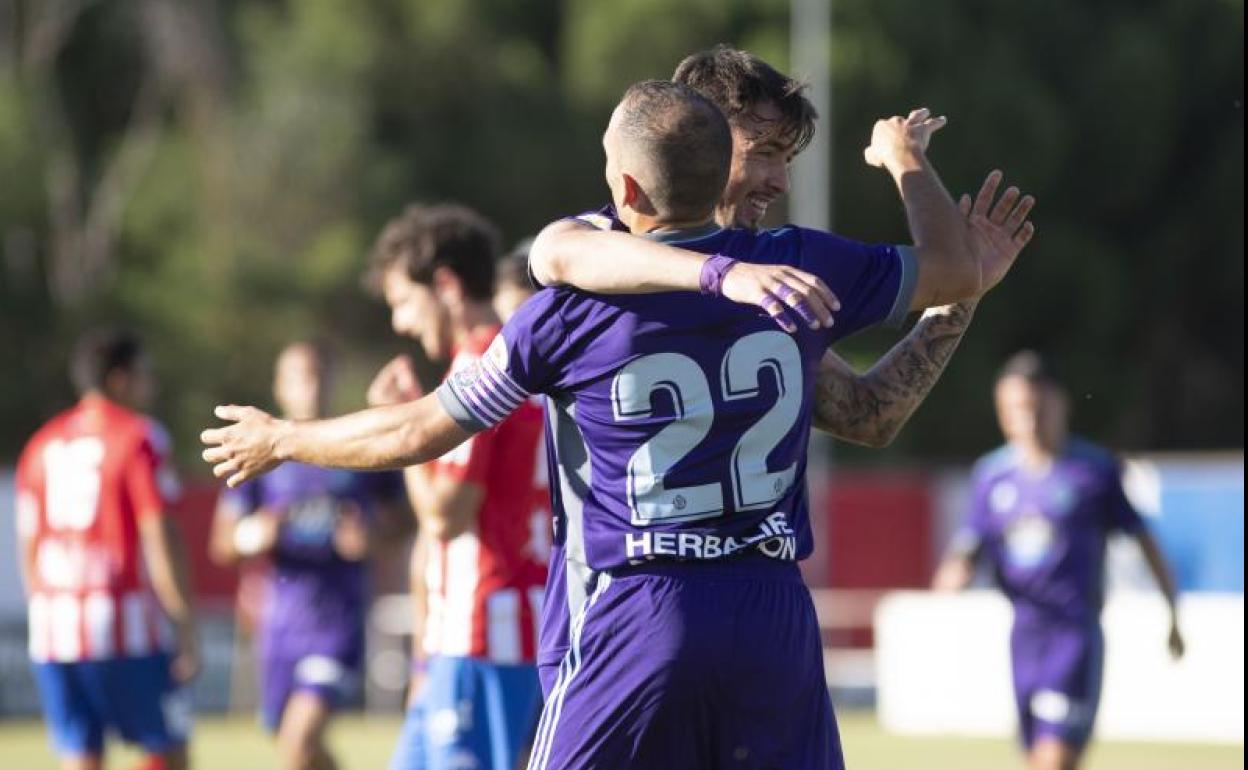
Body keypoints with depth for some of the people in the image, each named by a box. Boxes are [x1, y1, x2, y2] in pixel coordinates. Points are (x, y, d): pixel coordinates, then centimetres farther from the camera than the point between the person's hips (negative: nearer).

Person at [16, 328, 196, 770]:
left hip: (52, 623, 6)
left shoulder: (43, 444, 12)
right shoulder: (136, 438, -5)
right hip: (123, 622, -6)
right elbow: (159, 539, -11)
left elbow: (28, 547, 14)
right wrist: (186, 629, -8)